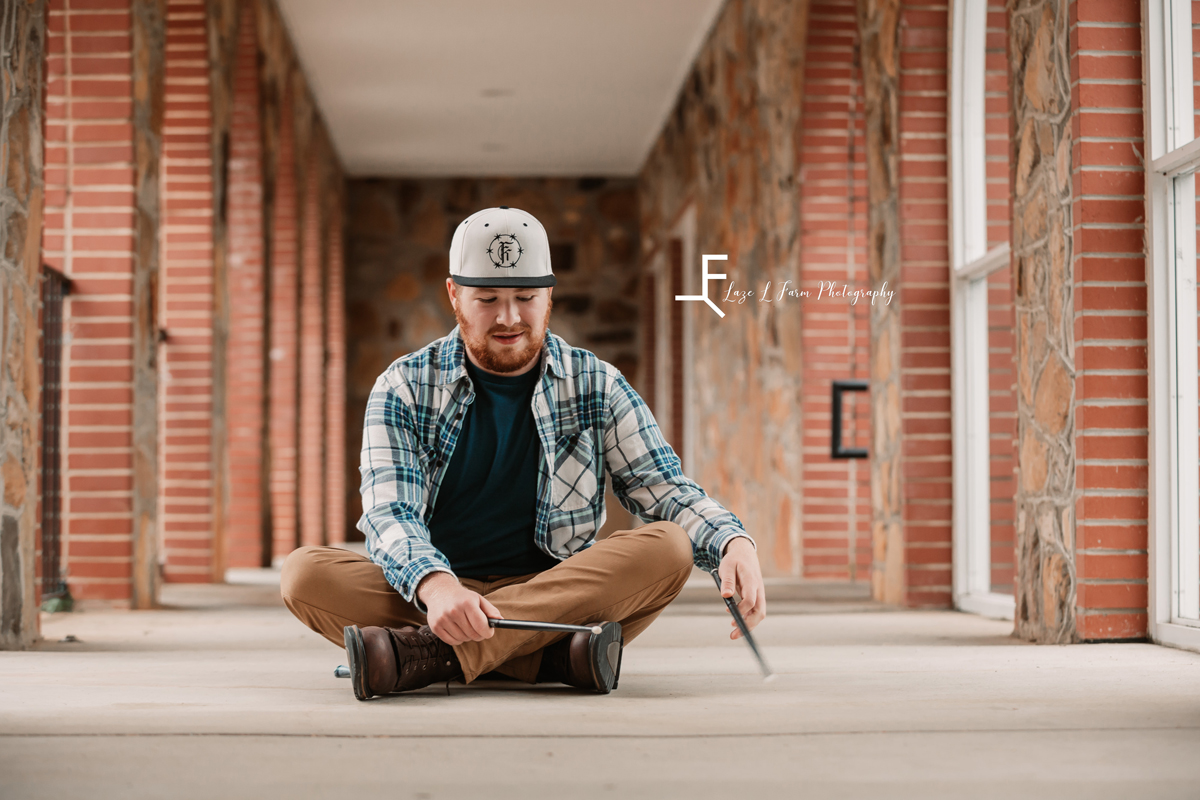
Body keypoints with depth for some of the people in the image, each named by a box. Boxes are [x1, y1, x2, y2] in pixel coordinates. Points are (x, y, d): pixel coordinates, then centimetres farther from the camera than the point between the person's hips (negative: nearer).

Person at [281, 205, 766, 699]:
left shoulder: (595, 385, 8)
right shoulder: (404, 389, 3)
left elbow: (666, 491, 5)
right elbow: (391, 514, -10)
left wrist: (735, 544, -19)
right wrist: (435, 586, -34)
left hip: (559, 597, 1)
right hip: (426, 598, -1)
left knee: (667, 548, -27)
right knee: (306, 572, -27)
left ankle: (426, 654, -35)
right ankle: (555, 659, -35)